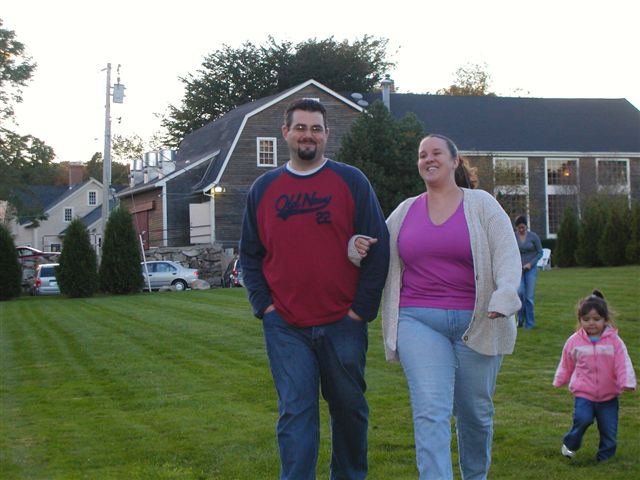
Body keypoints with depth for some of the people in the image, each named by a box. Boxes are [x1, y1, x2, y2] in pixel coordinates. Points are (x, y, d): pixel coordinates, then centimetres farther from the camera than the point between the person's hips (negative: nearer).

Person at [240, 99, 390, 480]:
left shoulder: (352, 182, 1)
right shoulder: (264, 189, 8)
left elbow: (378, 247, -1)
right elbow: (250, 254, 13)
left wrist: (363, 308, -6)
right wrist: (263, 304, 1)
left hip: (343, 323, 0)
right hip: (285, 327, 1)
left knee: (350, 408, 13)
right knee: (295, 413, -3)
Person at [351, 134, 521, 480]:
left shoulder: (481, 205, 5)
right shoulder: (405, 211, 13)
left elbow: (506, 254, -4)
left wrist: (504, 295, -22)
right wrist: (357, 247, -3)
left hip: (476, 322, -1)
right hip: (419, 321, 1)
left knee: (475, 412, 11)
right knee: (431, 412, -13)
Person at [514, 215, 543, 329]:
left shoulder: (533, 236, -2)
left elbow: (540, 253, 2)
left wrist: (530, 264, -9)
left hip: (531, 268, 0)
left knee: (529, 296, -3)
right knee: (519, 292, -19)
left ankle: (529, 323, 8)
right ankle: (520, 318, 2)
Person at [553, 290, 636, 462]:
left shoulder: (614, 341, -5)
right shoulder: (574, 341, 0)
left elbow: (623, 364, -11)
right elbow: (566, 364, 14)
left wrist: (627, 383, -25)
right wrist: (559, 381, 23)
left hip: (608, 396, 1)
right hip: (583, 393, 0)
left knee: (609, 428, 2)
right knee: (582, 419, -21)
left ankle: (605, 457, 20)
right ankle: (570, 444, 4)